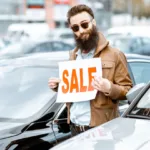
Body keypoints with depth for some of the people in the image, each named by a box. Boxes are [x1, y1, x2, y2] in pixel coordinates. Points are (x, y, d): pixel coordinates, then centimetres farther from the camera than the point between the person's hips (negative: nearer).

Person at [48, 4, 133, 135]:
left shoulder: (114, 55, -4)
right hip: (74, 127, 6)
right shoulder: (74, 56, 17)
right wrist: (58, 86, 8)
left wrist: (109, 88, -25)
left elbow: (128, 91, -7)